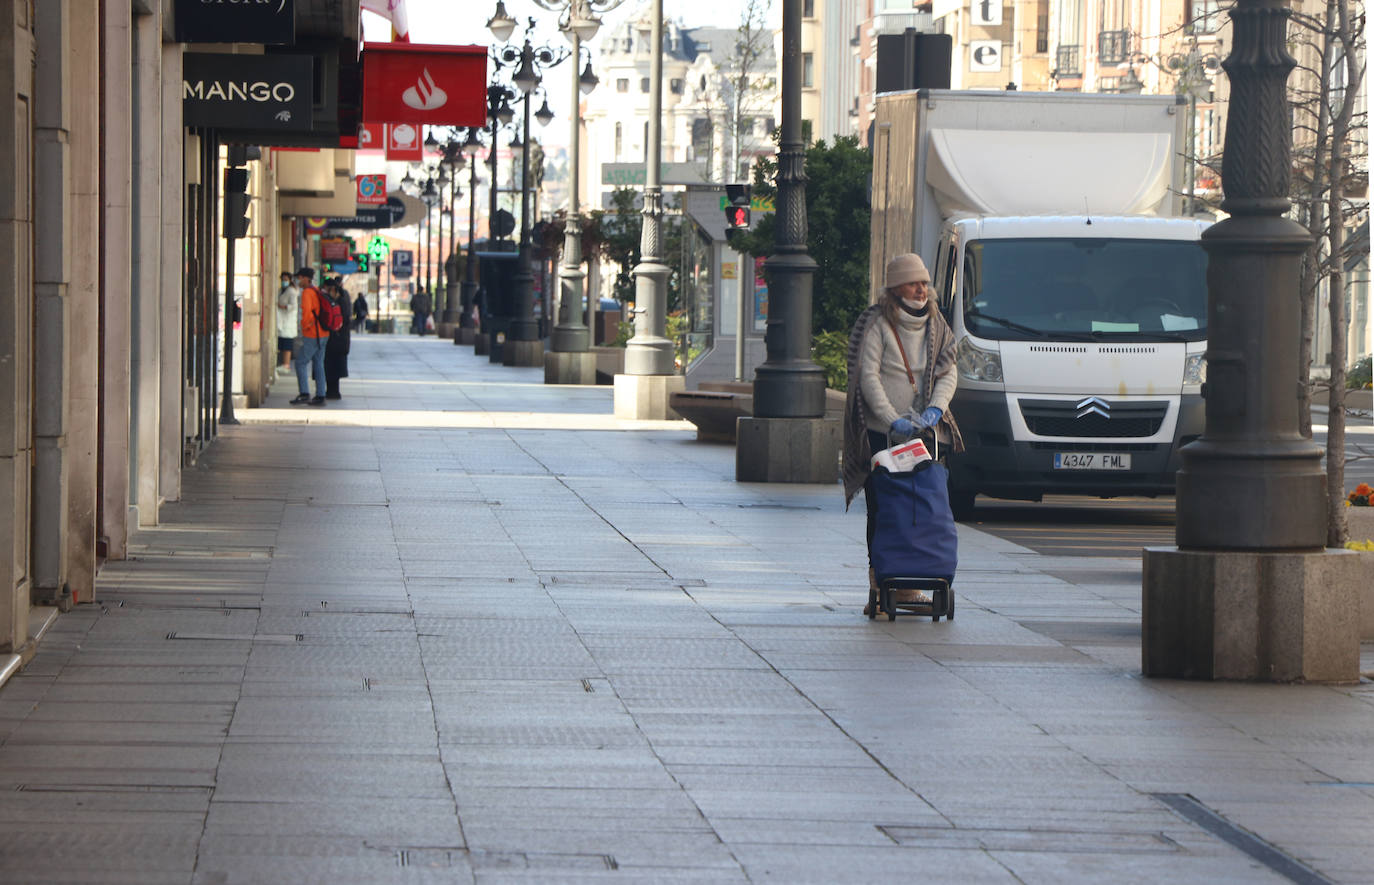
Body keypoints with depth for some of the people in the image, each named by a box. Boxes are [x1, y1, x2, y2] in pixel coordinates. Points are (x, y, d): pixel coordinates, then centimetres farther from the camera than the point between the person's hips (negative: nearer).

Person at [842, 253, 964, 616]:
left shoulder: (935, 326, 13)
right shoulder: (876, 324, -3)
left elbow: (948, 372, 8)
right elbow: (867, 376, -10)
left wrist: (935, 409, -10)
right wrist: (893, 419, -19)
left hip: (923, 432, 5)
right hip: (880, 433, -5)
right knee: (881, 511, -5)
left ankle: (907, 586, 6)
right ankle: (879, 587, -2)